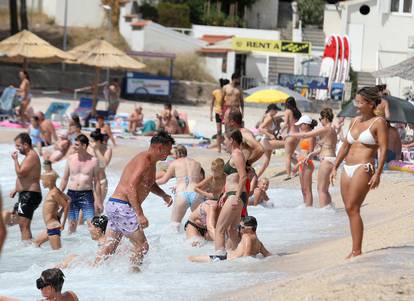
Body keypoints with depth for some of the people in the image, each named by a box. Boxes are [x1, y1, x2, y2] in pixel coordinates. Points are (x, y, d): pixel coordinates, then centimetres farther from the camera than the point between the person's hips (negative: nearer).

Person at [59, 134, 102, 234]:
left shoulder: (93, 161, -2)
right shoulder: (71, 159, 4)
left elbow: (96, 182, 3)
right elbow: (65, 179, 13)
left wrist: (99, 201, 2)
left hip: (87, 195, -2)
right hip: (72, 194, 2)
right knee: (72, 225, 6)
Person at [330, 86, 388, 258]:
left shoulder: (378, 122, -4)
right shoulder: (355, 121, 17)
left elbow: (384, 149, -10)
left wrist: (377, 173, -19)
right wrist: (335, 167, 19)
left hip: (363, 168, -8)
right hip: (347, 168, 8)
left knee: (352, 208, -15)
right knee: (350, 210, 5)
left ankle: (357, 251, -13)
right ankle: (355, 250, 10)